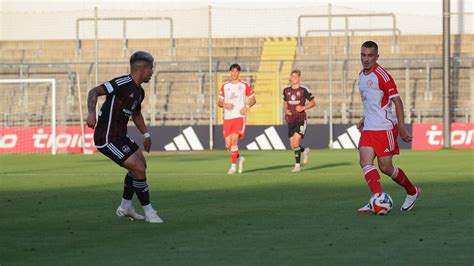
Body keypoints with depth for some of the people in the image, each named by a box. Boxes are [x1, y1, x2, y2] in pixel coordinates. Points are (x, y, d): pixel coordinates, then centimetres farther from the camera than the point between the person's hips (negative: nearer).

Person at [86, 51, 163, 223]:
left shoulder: (139, 92, 11)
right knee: (139, 169, -14)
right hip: (107, 139, -11)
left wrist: (146, 134, 27)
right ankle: (149, 212, -3)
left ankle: (125, 207, 33)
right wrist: (91, 113, -37)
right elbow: (94, 92, -23)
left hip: (120, 136, 11)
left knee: (141, 165, 20)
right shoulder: (124, 83, -19)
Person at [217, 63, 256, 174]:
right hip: (227, 118, 4)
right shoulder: (225, 86, 10)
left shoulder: (244, 85, 3)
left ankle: (233, 166, -12)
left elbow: (253, 100, 10)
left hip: (239, 116, -3)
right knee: (228, 145, 2)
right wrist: (224, 105, -11)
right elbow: (219, 102, 12)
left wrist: (246, 106, -9)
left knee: (234, 140, -18)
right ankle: (239, 158, 31)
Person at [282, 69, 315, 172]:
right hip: (290, 121, 5)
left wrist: (303, 108, -14)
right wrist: (286, 110, 4)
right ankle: (305, 151, 37)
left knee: (296, 143, -17)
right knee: (292, 146, 5)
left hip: (301, 120, -5)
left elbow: (313, 102, 2)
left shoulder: (304, 90, -5)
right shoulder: (286, 90, 8)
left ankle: (297, 165, -7)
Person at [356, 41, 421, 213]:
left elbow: (397, 101, -13)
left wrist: (401, 128, -16)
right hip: (369, 128, 8)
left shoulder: (382, 75, -13)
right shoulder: (362, 76, 13)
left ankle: (412, 191, 20)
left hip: (385, 128, -8)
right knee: (365, 162, -11)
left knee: (385, 167, -3)